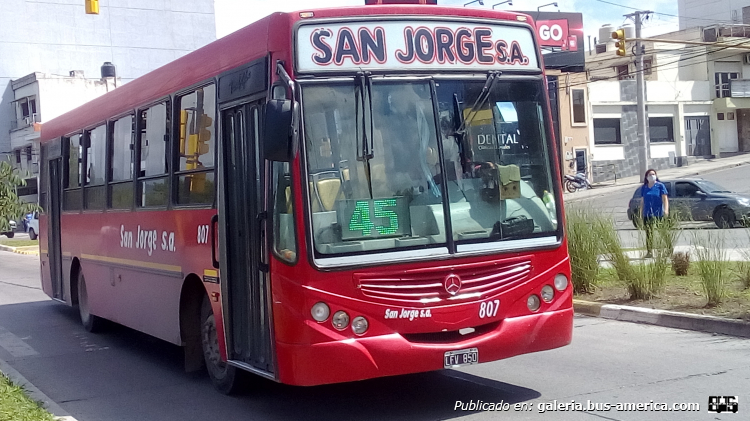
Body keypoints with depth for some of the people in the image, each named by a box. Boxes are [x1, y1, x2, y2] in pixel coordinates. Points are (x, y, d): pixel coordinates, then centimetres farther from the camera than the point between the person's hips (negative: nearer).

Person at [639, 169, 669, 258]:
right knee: (648, 234, 2)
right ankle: (649, 251, 4)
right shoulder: (643, 188, 13)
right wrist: (641, 215, 15)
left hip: (658, 214, -3)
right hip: (647, 215, 3)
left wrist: (666, 210, -15)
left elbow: (665, 199, -2)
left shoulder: (660, 186, 3)